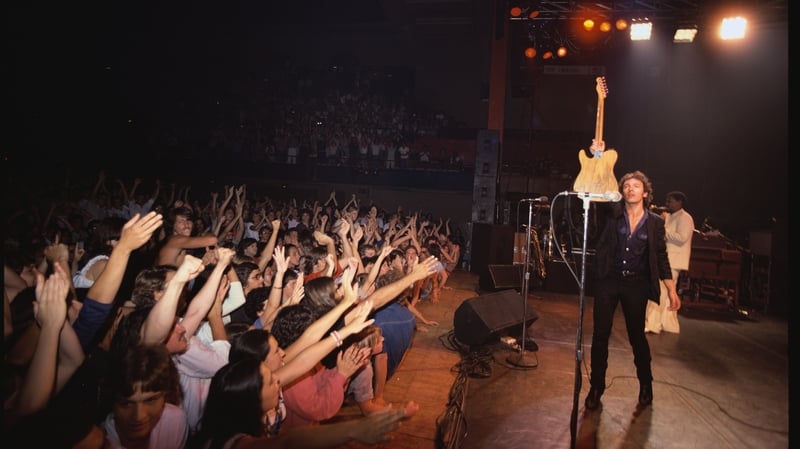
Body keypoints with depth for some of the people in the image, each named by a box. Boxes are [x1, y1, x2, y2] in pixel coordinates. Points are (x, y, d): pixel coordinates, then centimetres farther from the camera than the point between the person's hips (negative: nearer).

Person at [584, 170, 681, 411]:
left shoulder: (655, 222, 2)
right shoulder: (612, 214, 0)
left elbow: (661, 257, 5)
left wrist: (672, 290, 3)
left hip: (636, 284, 0)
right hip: (608, 281, 0)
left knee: (637, 335, 13)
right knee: (600, 334, 3)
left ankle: (645, 385, 36)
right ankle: (596, 387, 17)